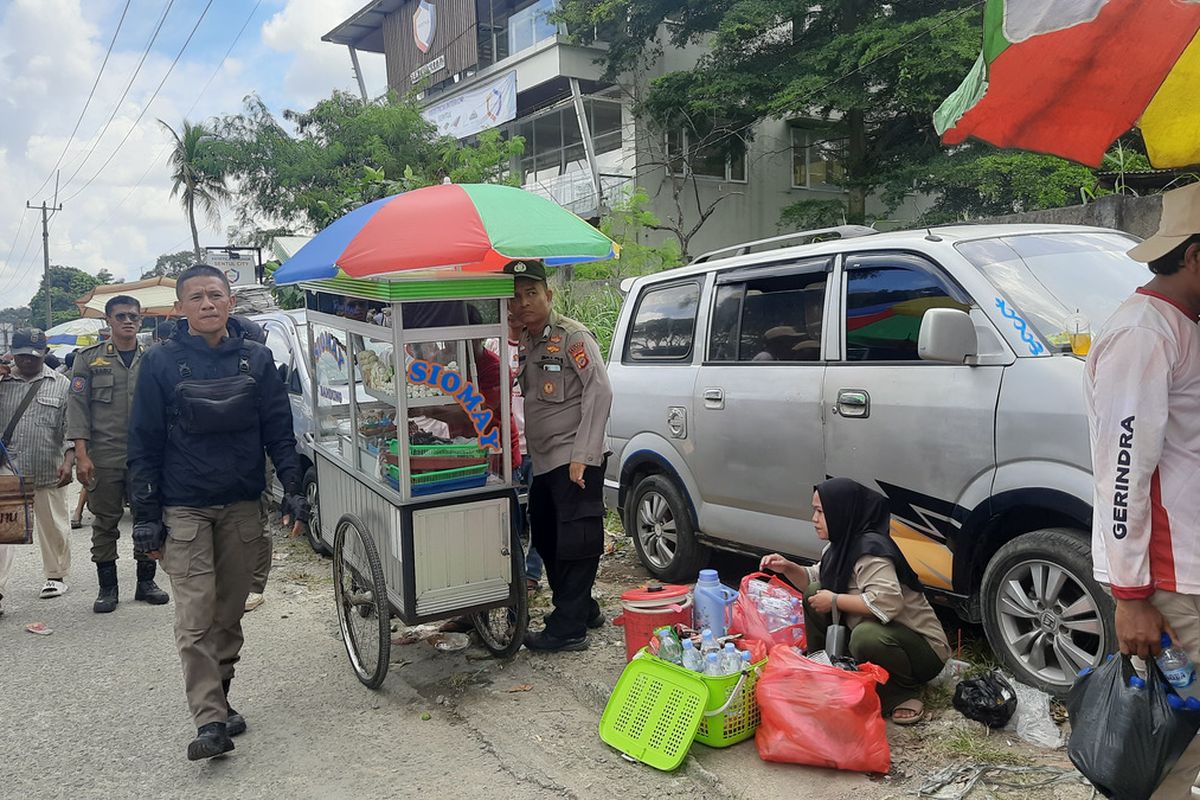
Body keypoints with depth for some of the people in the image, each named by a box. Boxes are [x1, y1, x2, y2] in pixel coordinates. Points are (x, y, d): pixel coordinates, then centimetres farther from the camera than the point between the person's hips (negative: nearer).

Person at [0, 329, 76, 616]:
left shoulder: (61, 384, 3)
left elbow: (71, 427, 0)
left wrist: (68, 461, -12)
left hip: (47, 473, -1)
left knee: (52, 527, 11)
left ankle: (56, 576, 28)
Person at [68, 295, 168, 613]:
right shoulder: (90, 359, 4)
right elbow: (77, 406, -1)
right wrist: (81, 454, -9)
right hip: (104, 457, -1)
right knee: (105, 522, 6)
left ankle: (146, 581, 20)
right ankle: (107, 587, 17)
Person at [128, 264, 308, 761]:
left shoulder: (256, 358, 3)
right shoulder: (160, 362, -2)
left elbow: (278, 430, 6)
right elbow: (144, 444, 0)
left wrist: (293, 490, -2)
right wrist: (146, 516, -3)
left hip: (242, 506, 2)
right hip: (184, 509, -2)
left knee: (230, 614, 10)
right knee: (196, 618, -7)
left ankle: (219, 699, 25)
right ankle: (210, 721, -5)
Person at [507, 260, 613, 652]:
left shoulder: (573, 336, -11)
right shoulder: (527, 343, 15)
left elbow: (599, 392, -18)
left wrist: (582, 455, -22)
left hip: (574, 460, -10)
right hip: (544, 461, 10)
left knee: (575, 542, -4)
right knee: (546, 540, 17)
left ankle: (567, 628, 4)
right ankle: (583, 610, 32)